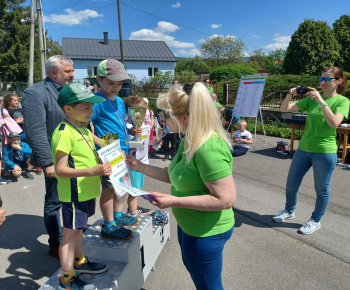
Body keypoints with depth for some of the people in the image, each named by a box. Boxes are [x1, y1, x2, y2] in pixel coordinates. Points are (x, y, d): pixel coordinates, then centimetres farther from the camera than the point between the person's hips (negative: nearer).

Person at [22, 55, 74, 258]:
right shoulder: (35, 93, -12)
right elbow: (36, 132, -19)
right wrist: (47, 162, -22)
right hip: (56, 159, -7)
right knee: (55, 201, 9)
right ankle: (56, 244, 26)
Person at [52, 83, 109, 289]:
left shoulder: (84, 128, 9)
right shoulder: (64, 133, -21)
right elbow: (60, 169, -26)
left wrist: (103, 162, 3)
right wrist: (92, 171, -34)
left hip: (87, 191, 9)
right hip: (74, 193, -9)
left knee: (78, 228, 23)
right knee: (71, 232, 4)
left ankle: (80, 261, 42)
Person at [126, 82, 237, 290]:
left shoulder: (209, 149, -32)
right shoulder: (190, 141, -1)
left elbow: (226, 199, -31)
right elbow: (176, 175, 9)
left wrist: (175, 201, -30)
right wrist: (141, 167, 4)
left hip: (206, 232, -9)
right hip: (189, 225, 10)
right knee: (193, 269, 32)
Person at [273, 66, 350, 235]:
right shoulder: (312, 98, 7)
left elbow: (334, 123, -23)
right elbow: (284, 109, 2)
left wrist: (321, 101, -24)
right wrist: (290, 95, -15)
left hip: (325, 151, -5)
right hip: (304, 148, 5)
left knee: (321, 189, 8)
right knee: (291, 184, 13)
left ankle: (315, 221, 28)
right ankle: (289, 211, 36)